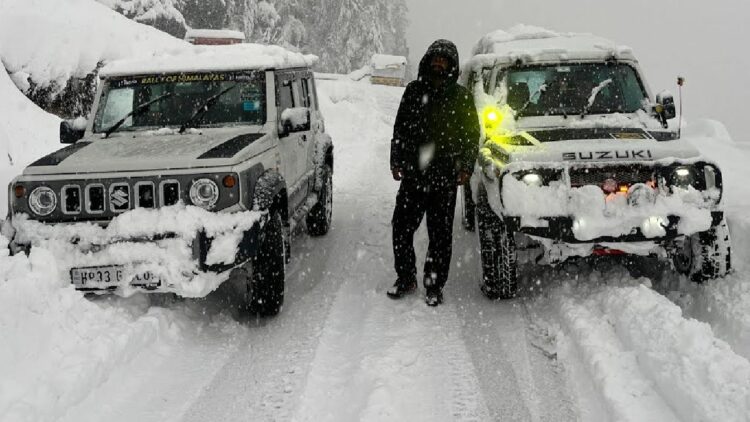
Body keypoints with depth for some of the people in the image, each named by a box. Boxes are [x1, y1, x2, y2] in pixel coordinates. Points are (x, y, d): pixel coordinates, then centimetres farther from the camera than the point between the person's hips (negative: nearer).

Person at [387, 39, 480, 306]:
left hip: (444, 177, -2)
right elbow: (400, 129, 15)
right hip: (412, 174, 2)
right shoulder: (414, 91, 11)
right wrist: (396, 161, 8)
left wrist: (465, 167, -3)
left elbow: (472, 134, 6)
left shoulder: (460, 96, 4)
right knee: (402, 226, 2)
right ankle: (405, 278, 17)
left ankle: (435, 286, 11)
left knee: (440, 234, 2)